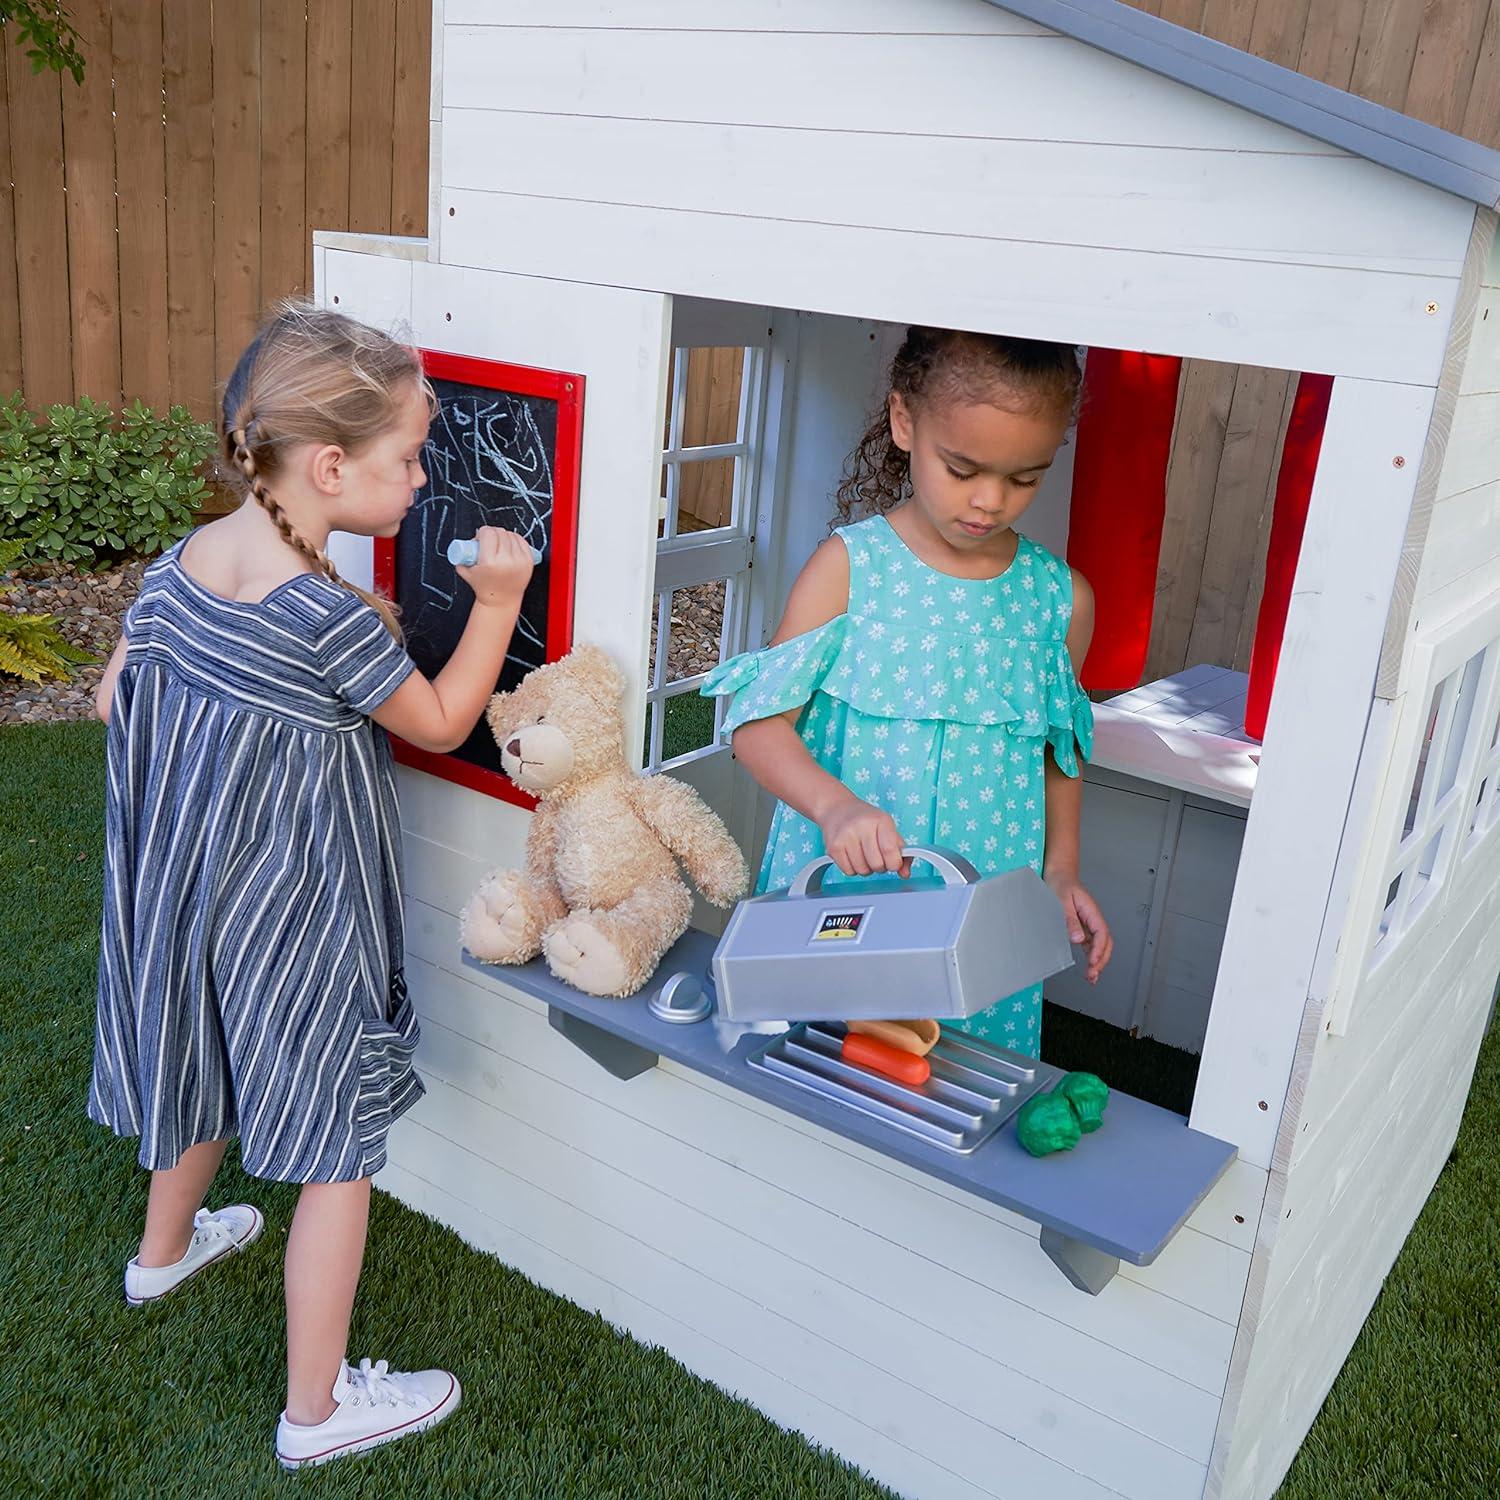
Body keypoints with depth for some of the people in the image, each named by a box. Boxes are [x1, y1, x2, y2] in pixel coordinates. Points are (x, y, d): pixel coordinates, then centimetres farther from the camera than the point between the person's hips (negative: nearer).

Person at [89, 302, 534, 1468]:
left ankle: (165, 1249, 58)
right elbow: (441, 724, -13)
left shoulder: (177, 565, -5)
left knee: (211, 1066, 32)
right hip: (296, 915, -8)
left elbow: (117, 696, 7)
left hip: (182, 879, 8)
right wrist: (496, 601, -10)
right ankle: (317, 1408, 20)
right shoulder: (332, 614, -26)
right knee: (338, 1148, 7)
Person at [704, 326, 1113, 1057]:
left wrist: (1061, 871, 7)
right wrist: (835, 804, -27)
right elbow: (759, 723, -11)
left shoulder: (1062, 599, 3)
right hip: (838, 895, -2)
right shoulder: (849, 566, -7)